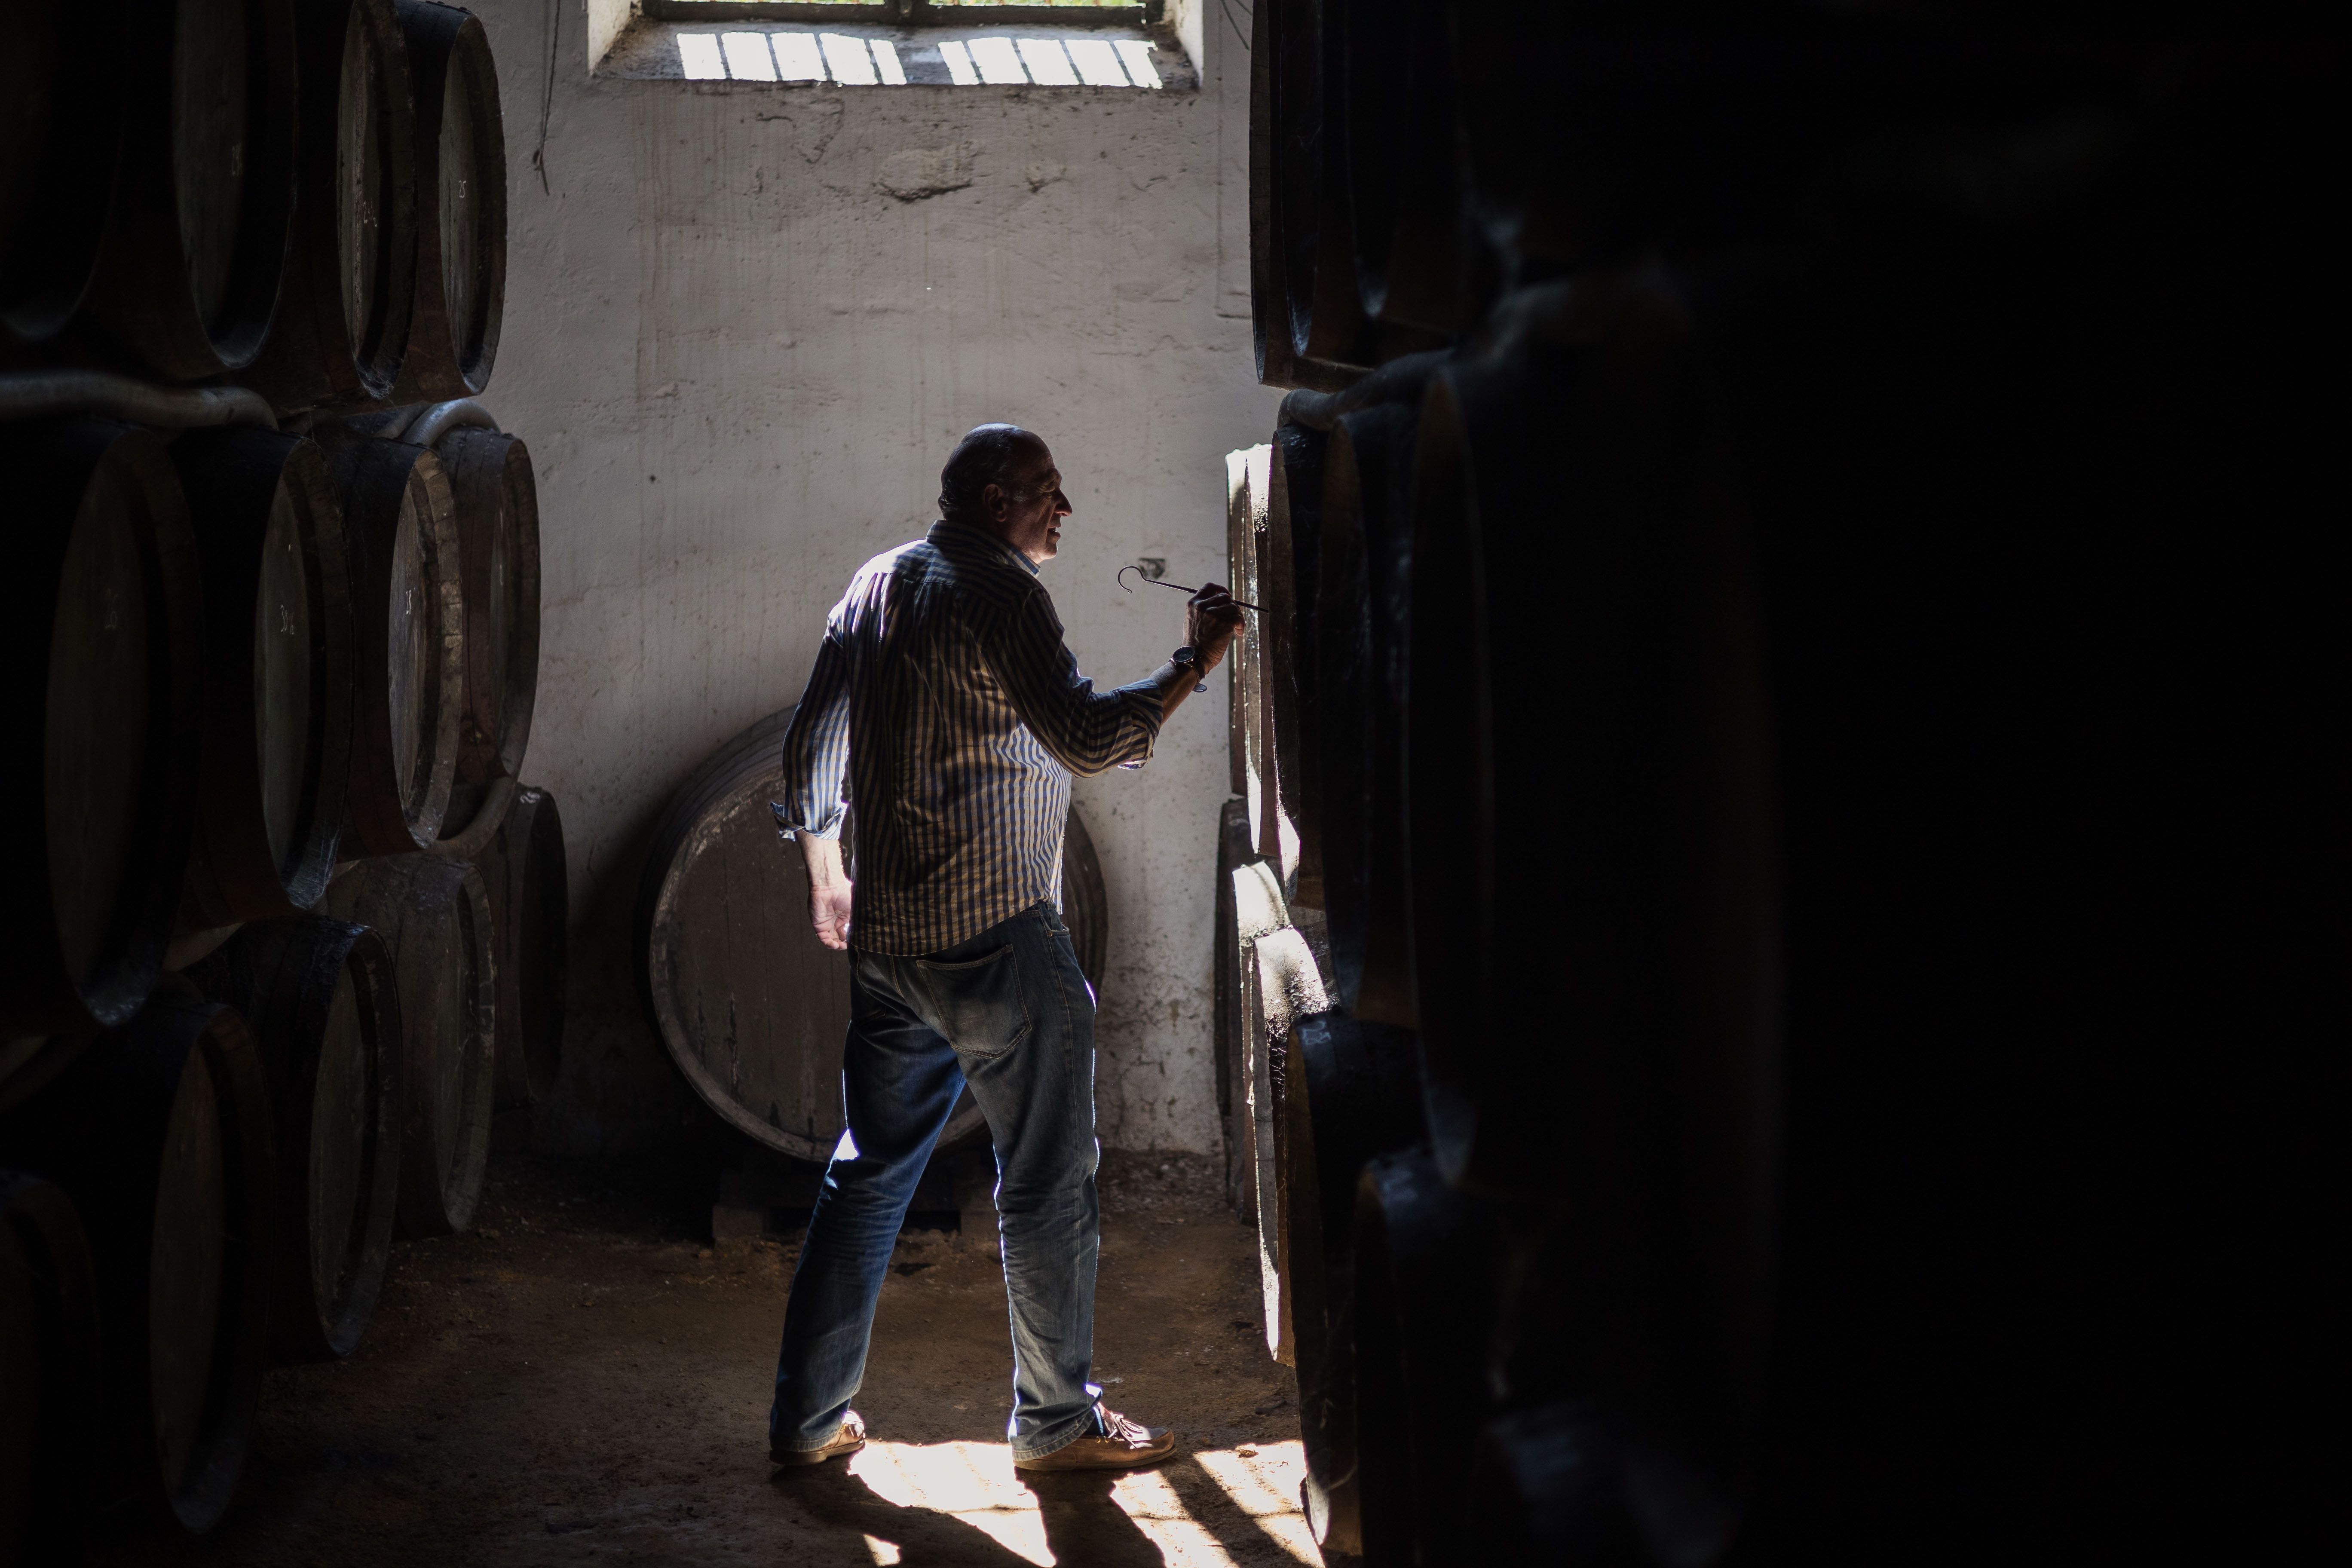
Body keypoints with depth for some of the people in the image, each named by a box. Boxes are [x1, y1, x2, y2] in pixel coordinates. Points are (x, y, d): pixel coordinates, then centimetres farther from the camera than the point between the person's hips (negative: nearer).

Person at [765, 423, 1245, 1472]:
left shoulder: (874, 586, 14)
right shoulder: (999, 590, -11)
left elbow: (809, 747, 19)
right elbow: (1084, 738, -20)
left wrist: (826, 873, 30)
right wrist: (1194, 663, -12)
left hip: (884, 939, 8)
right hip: (999, 936, -8)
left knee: (868, 1175, 14)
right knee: (1046, 1184, 4)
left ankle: (807, 1418, 18)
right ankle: (1056, 1423, 13)